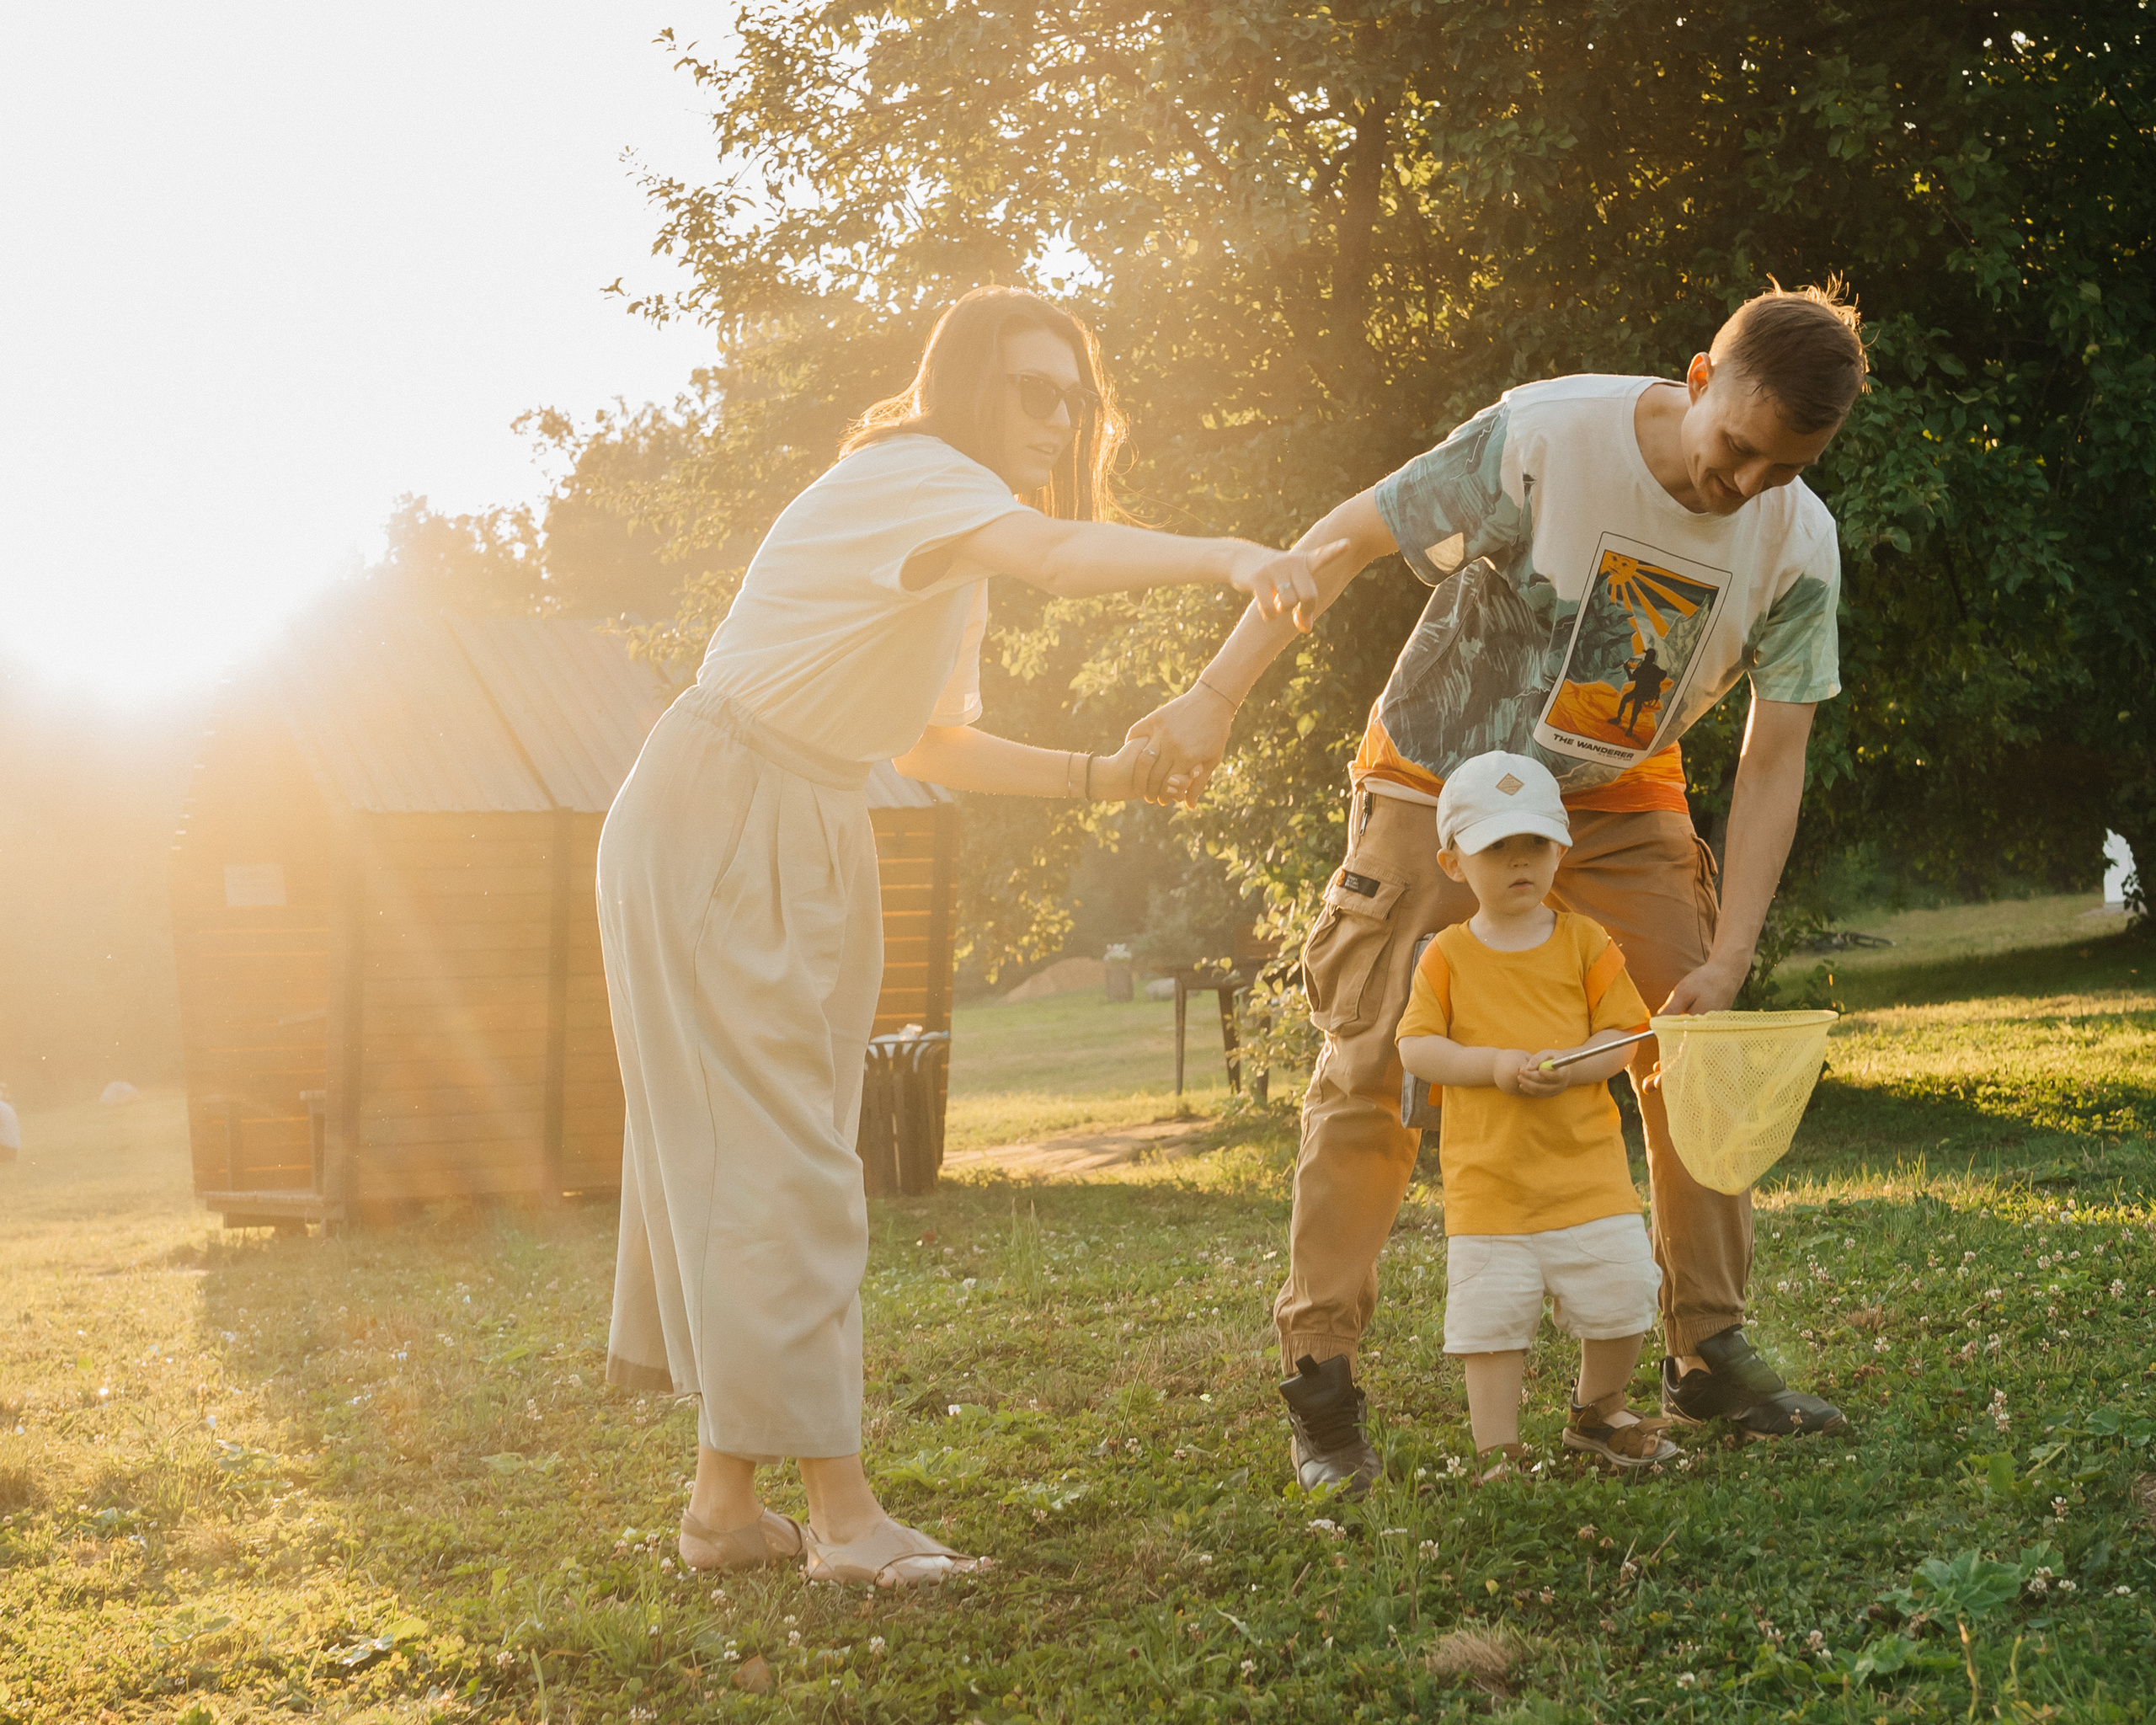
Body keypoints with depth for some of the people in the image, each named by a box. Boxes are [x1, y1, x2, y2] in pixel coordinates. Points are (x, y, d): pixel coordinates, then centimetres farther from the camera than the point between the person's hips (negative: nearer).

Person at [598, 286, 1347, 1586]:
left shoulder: (960, 550, 17)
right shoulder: (914, 475, -14)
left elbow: (928, 744, 19)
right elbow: (1058, 554, -35)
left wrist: (1097, 777, 9)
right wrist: (1230, 557, -47)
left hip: (810, 842, 10)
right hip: (714, 820, -10)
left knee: (746, 1154, 9)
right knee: (772, 1157, -10)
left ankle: (726, 1499, 14)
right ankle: (841, 1511, -10)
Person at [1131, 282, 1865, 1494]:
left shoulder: (1799, 543, -15)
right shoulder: (1546, 438, -27)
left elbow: (1774, 760, -11)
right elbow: (1344, 541, -20)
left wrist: (1725, 959, -18)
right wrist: (1218, 696, -27)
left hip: (1620, 805, 4)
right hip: (1443, 788, -3)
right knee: (1371, 1073, -9)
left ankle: (1711, 1355, 9)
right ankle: (1324, 1384, -1)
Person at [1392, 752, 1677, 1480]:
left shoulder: (1586, 943, 3)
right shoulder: (1448, 956, 1)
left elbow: (1622, 1034, 0)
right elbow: (1415, 1046, -3)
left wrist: (1571, 1065, -19)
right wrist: (1492, 1064, -17)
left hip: (1585, 1163, 1)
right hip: (1486, 1174, -1)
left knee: (1620, 1296, 2)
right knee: (1491, 1317, -2)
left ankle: (1597, 1412, 28)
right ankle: (1499, 1454, 11)